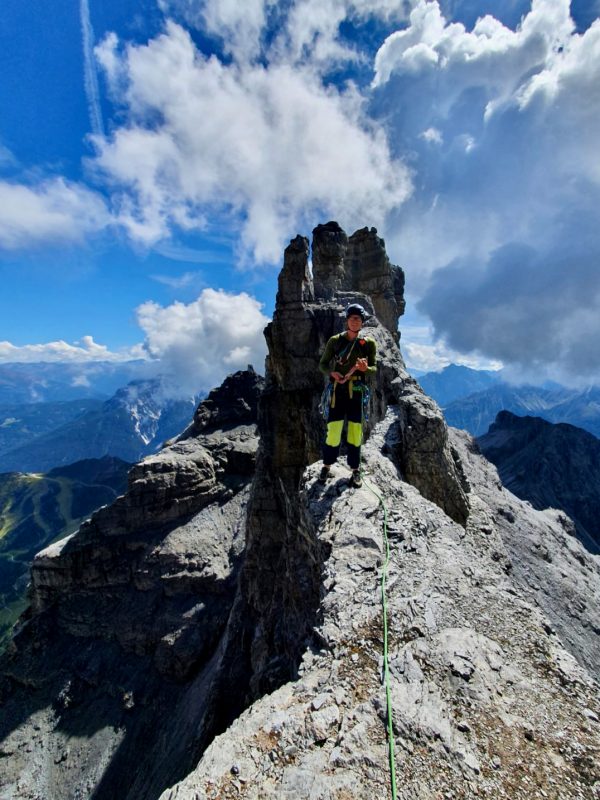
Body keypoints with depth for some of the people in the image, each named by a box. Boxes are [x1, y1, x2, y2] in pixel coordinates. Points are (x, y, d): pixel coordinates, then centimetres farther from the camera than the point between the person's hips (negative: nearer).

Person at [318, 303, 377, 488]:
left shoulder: (368, 343, 4)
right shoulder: (335, 341, 2)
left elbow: (374, 369, 5)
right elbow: (322, 364, 6)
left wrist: (365, 368, -19)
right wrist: (332, 373, -15)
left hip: (356, 391, 1)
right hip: (338, 389, -1)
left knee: (355, 431, 4)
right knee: (333, 431, -3)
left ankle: (355, 470, 19)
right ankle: (327, 466, 18)